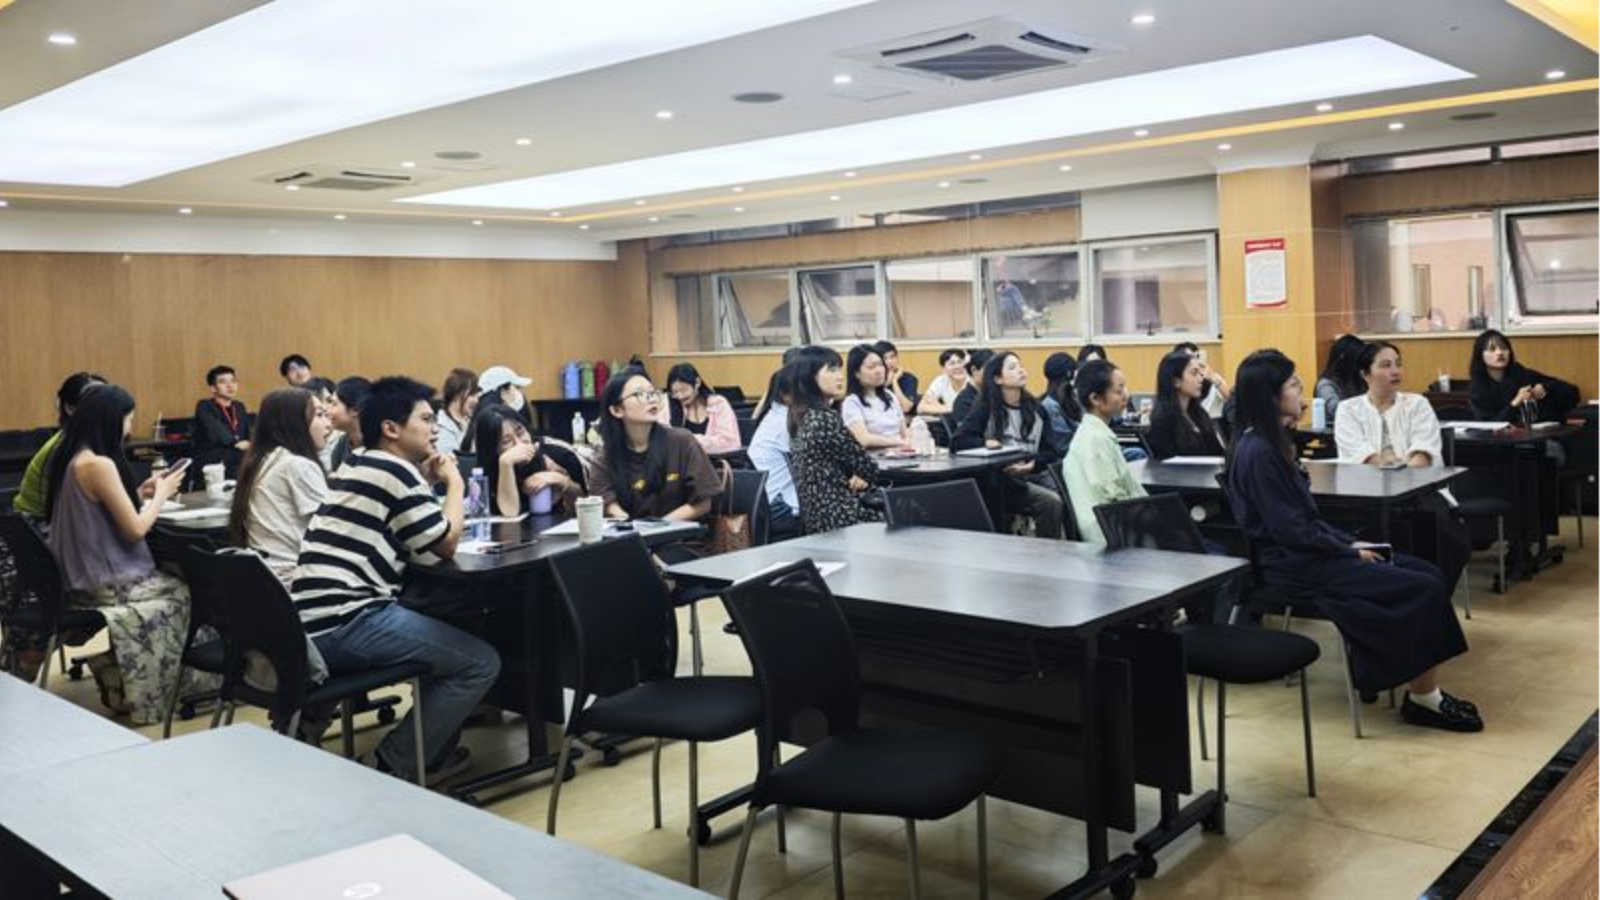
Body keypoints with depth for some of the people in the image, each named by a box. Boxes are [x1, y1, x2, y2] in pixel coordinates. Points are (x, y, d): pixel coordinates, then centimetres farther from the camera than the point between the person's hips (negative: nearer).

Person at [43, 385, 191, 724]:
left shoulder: (68, 458, 5)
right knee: (186, 592, 13)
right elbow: (135, 529, -21)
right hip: (105, 584, -8)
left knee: (170, 578, 22)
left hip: (81, 578, 9)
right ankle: (143, 696, 23)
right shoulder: (99, 464, -23)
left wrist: (140, 492, 11)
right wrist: (162, 493, -6)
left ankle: (124, 687, 23)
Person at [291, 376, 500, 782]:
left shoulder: (354, 467, 20)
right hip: (343, 623, -10)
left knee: (450, 631, 24)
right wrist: (454, 482, 9)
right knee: (481, 663, -9)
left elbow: (415, 534, 28)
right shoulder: (394, 471, -9)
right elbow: (446, 543, -4)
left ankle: (433, 752, 24)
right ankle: (393, 768, -1)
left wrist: (426, 483, 17)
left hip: (315, 623, 10)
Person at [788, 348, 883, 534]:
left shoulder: (802, 415, 10)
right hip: (840, 517, -9)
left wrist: (856, 476, 0)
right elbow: (867, 466, -9)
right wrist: (860, 478, 11)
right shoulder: (826, 419, -18)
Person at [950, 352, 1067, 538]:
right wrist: (986, 443, -22)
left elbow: (1053, 449, 4)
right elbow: (957, 442, -6)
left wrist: (1033, 464, -16)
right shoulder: (986, 409, 3)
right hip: (1001, 481, -3)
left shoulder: (1035, 408, 14)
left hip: (1034, 474, 4)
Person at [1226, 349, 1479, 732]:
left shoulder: (1273, 442, 12)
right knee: (1423, 590, -13)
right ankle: (1422, 697, 0)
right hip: (1295, 567, -10)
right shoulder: (1256, 452, -19)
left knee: (1426, 574, 1)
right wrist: (1350, 552, -9)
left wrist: (1350, 543, 5)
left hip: (1309, 552, 10)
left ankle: (1424, 691, -1)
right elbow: (1291, 531, -19)